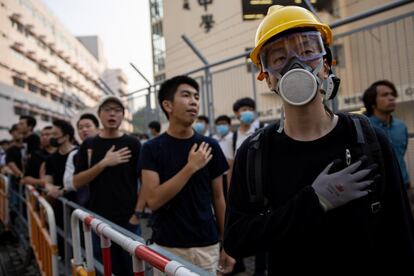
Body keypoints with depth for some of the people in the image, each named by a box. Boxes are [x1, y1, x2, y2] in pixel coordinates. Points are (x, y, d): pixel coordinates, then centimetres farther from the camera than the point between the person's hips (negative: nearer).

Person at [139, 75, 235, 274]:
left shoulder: (210, 147, 1)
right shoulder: (152, 149, -6)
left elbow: (218, 198, 6)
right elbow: (153, 200, -15)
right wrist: (191, 167, -19)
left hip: (207, 245, 2)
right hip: (167, 247, -2)